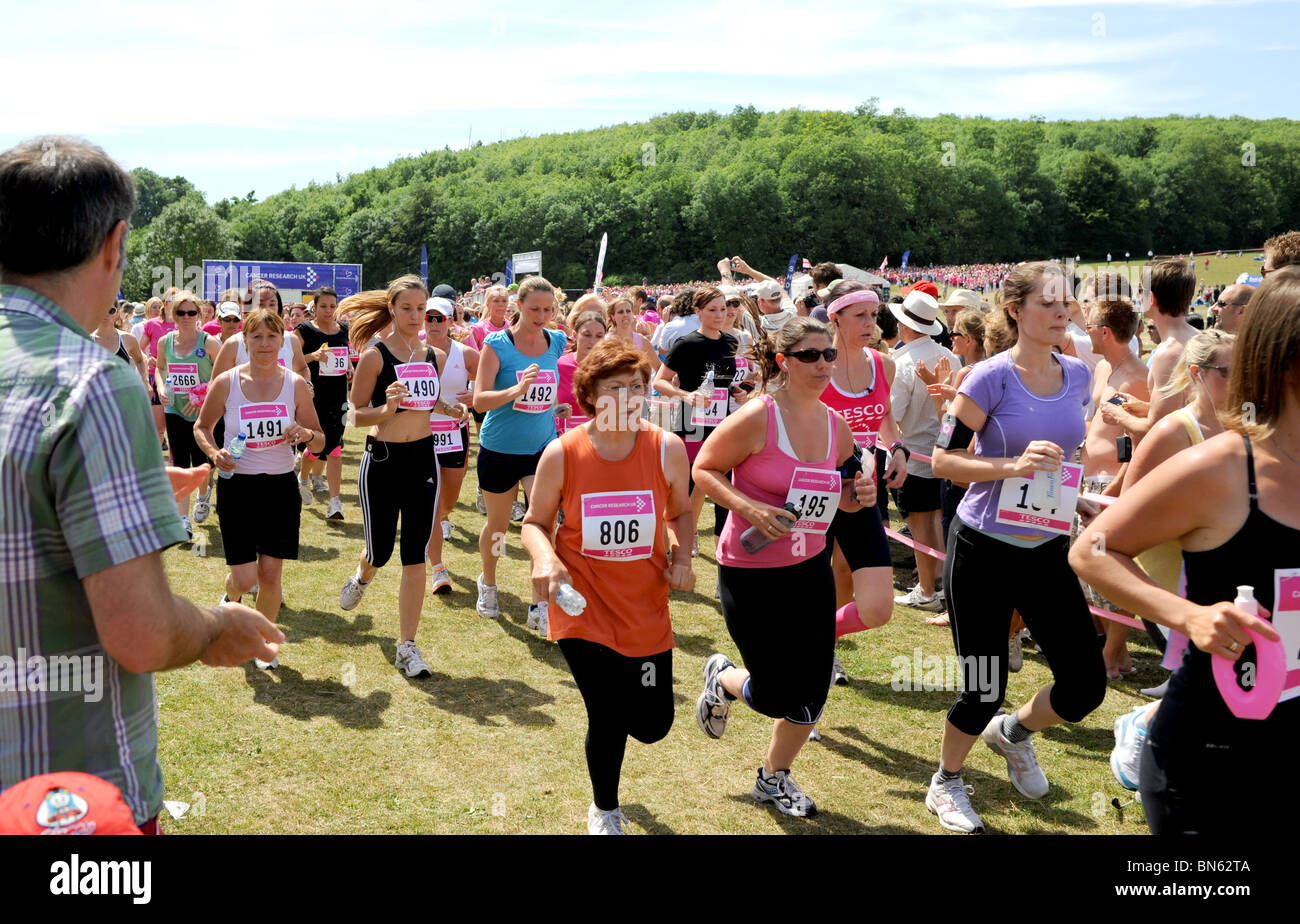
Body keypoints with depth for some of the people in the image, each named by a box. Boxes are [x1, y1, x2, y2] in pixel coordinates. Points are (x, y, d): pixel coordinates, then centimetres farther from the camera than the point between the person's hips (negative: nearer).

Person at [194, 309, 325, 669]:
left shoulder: (296, 384, -2)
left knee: (271, 573, 2)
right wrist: (214, 453, -11)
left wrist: (306, 434, -18)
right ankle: (230, 598, 34)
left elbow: (320, 440, 5)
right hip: (237, 486, -1)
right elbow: (202, 427, 9)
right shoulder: (226, 383, -5)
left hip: (281, 486, 1)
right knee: (245, 578, -4)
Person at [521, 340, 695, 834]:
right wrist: (545, 559, -21)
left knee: (652, 726, 7)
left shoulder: (667, 449, -8)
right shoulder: (561, 454, -12)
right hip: (583, 606, -2)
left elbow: (680, 513, 9)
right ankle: (605, 811, 30)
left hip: (645, 608, 2)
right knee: (608, 719, -3)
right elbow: (536, 522, 0)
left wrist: (681, 558, -8)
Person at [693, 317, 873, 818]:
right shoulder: (757, 418, -18)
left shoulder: (836, 425, 1)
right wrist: (748, 507, -25)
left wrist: (858, 494, -7)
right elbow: (703, 469, -12)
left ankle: (775, 777, 34)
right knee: (779, 697, -1)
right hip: (750, 572, -6)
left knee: (812, 691, 8)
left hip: (811, 568, 6)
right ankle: (723, 679, 34)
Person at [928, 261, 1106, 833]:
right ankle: (946, 784, 30)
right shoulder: (991, 377, -12)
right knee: (983, 691, 1)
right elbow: (943, 460, -14)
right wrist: (1013, 465, -25)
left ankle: (1014, 732, 33)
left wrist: (1075, 497, 17)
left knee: (1085, 685, 0)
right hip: (984, 550, -5)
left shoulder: (1076, 375, 4)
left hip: (1047, 550, 5)